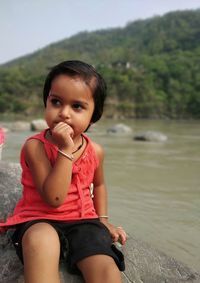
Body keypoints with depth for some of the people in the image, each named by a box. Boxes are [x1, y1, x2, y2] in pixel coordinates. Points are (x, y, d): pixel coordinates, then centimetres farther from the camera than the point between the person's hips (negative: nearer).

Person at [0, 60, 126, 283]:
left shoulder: (95, 151, 0)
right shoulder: (35, 146, -15)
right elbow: (54, 199, -23)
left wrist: (103, 220, 16)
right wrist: (65, 150, -26)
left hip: (84, 220, 3)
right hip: (40, 219, -3)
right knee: (41, 240, -38)